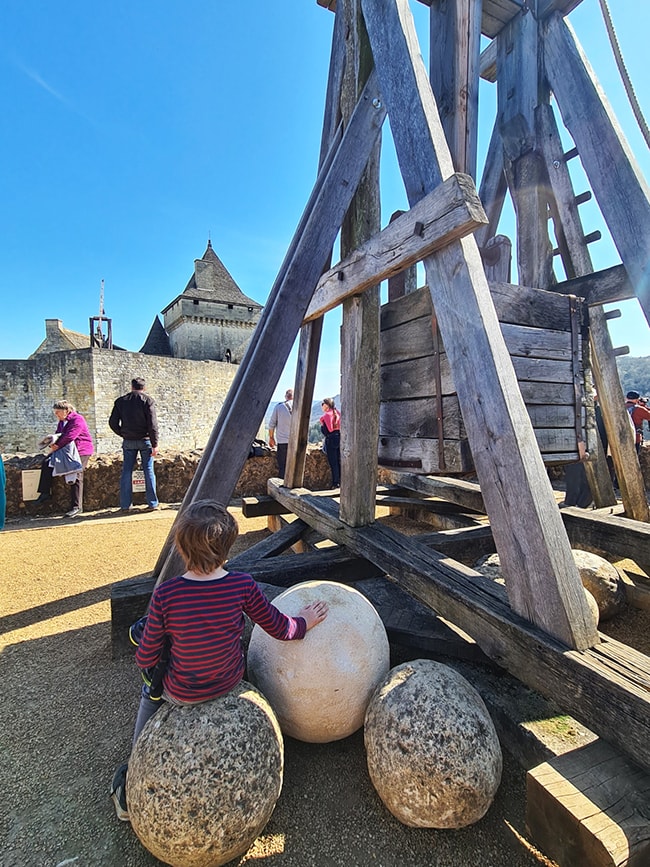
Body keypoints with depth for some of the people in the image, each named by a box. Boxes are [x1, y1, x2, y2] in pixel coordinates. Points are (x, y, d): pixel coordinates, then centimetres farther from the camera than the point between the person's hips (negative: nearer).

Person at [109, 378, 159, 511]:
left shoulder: (120, 401, 6)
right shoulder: (148, 400, -4)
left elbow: (112, 422, 4)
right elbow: (152, 423, -11)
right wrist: (154, 444, -10)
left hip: (128, 441, 3)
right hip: (145, 440, -2)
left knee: (126, 471, 8)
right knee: (148, 470, 2)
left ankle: (125, 505, 11)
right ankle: (153, 503, 4)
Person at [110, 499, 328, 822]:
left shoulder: (165, 594, -28)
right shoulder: (242, 586, -24)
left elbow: (145, 659, -16)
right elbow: (280, 628, -12)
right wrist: (304, 622, 7)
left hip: (181, 693, -2)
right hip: (230, 683, 2)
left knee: (150, 691, 31)